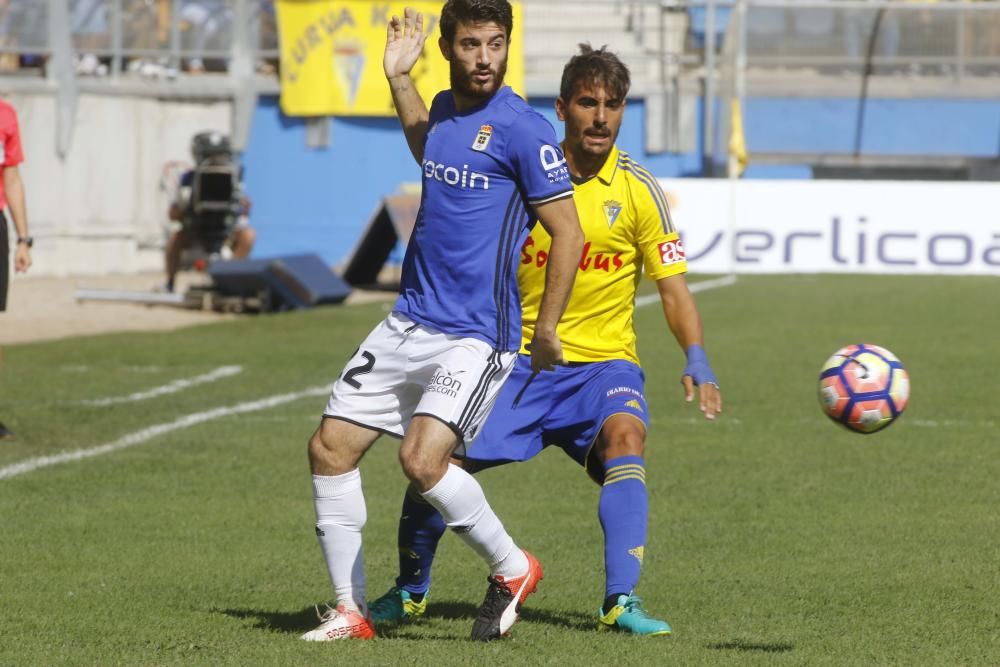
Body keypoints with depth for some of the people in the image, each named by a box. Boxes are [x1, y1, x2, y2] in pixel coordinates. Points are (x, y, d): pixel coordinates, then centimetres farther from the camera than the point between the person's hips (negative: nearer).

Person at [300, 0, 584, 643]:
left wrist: (545, 333, -9)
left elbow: (569, 234, -10)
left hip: (475, 336, -8)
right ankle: (350, 610, 12)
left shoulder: (524, 129, -12)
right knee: (330, 447, 3)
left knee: (422, 457, -24)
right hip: (408, 323, 8)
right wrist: (398, 77, 29)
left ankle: (512, 567, 1)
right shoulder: (446, 109, 10)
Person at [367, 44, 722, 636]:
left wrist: (697, 361, -17)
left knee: (625, 433, -32)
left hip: (603, 362, -2)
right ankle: (410, 593, 19)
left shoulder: (637, 189, -5)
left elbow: (673, 287, -7)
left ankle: (621, 601, -33)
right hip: (521, 361, 2)